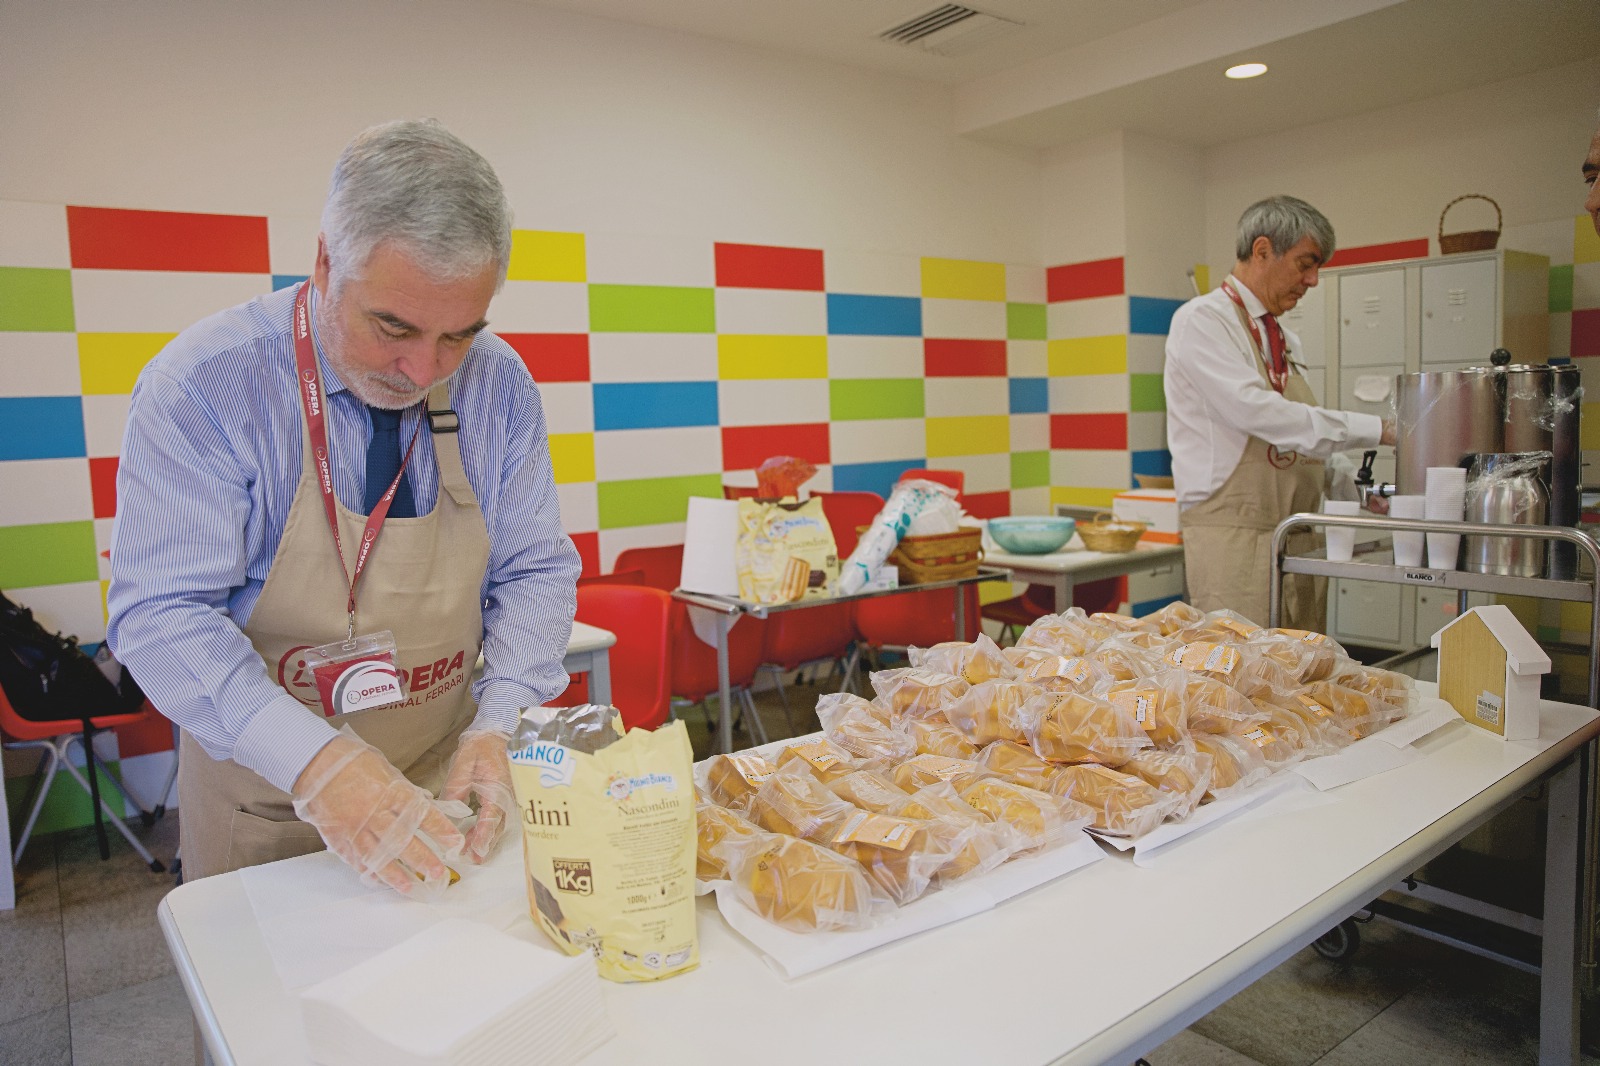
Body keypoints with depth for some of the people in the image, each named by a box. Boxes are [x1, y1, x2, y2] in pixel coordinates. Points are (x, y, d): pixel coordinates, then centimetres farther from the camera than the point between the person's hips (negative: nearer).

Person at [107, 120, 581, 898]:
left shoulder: (499, 386, -10)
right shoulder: (202, 384, -20)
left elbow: (535, 572, -5)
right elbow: (159, 614, -23)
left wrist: (499, 726, -20)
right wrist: (316, 763, -37)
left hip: (440, 782, 3)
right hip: (261, 801, -2)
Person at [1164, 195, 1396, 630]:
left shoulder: (1286, 341, 19)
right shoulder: (1201, 320, -7)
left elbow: (1302, 445, 21)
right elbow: (1254, 411, -21)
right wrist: (1377, 429, -18)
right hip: (1235, 539, -8)